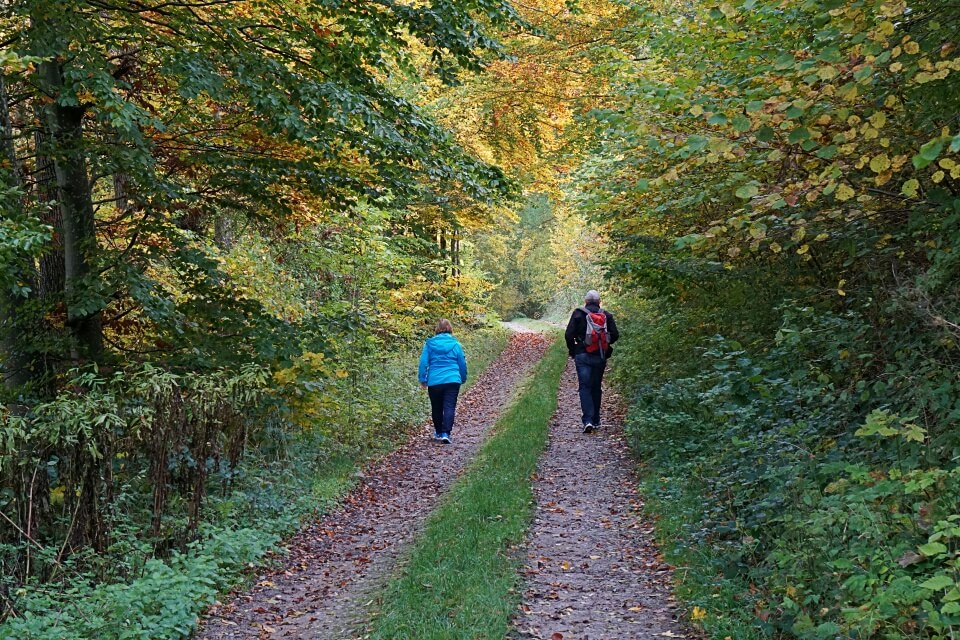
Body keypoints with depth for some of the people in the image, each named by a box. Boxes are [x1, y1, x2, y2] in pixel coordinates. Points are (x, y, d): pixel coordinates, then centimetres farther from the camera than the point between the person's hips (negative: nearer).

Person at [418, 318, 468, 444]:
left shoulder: (429, 344, 2)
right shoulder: (455, 344, 3)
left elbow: (423, 362, 0)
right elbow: (462, 363, 9)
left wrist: (423, 379, 7)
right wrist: (463, 378, 24)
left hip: (434, 381, 1)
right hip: (452, 380, -1)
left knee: (437, 408, 15)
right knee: (449, 407, -4)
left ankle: (438, 432, 28)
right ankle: (446, 433, -17)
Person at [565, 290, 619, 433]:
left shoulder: (578, 313, -3)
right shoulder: (607, 315, 3)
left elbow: (569, 334, -8)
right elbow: (615, 335, 0)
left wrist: (572, 350, 6)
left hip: (583, 356, -2)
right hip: (600, 357, 3)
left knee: (585, 387, -2)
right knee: (596, 387, 14)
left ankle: (587, 420, -16)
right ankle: (595, 421, 19)